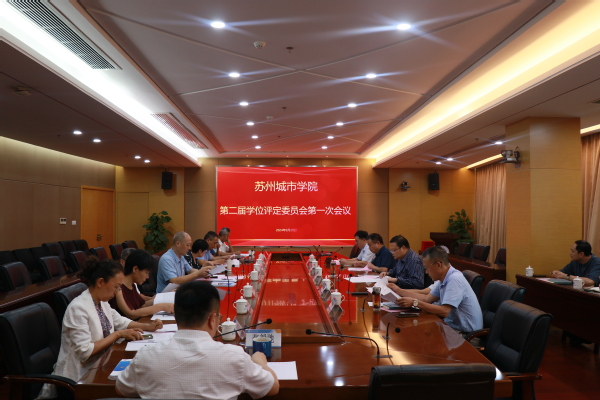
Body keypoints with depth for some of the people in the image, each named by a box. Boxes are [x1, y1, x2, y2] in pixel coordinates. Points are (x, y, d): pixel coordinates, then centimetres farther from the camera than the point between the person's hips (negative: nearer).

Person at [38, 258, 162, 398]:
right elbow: (84, 352, -26)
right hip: (80, 375, -7)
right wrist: (118, 334, -20)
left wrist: (147, 326, 1)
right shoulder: (78, 308, -22)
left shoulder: (101, 302, 3)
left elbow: (120, 322, 16)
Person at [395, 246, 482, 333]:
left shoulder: (454, 279, -22)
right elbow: (427, 298, 9)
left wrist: (415, 302, -23)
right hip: (453, 325, 8)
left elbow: (444, 311, -27)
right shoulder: (444, 279, 5)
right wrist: (398, 290, 7)